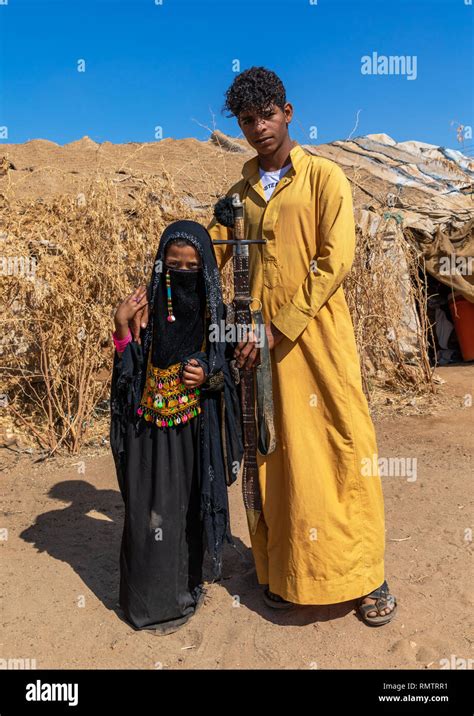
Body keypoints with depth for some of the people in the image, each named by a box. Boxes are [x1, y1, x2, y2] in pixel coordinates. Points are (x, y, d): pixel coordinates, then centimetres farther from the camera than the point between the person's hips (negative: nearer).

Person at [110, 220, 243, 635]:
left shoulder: (214, 311, -3)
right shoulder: (150, 304, -3)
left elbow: (227, 371, 2)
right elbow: (135, 369, -3)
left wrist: (207, 378, -19)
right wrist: (122, 326, -16)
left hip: (193, 430, 0)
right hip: (151, 428, 1)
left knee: (188, 507, 9)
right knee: (149, 510, 6)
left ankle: (182, 591, 30)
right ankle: (148, 596, 25)